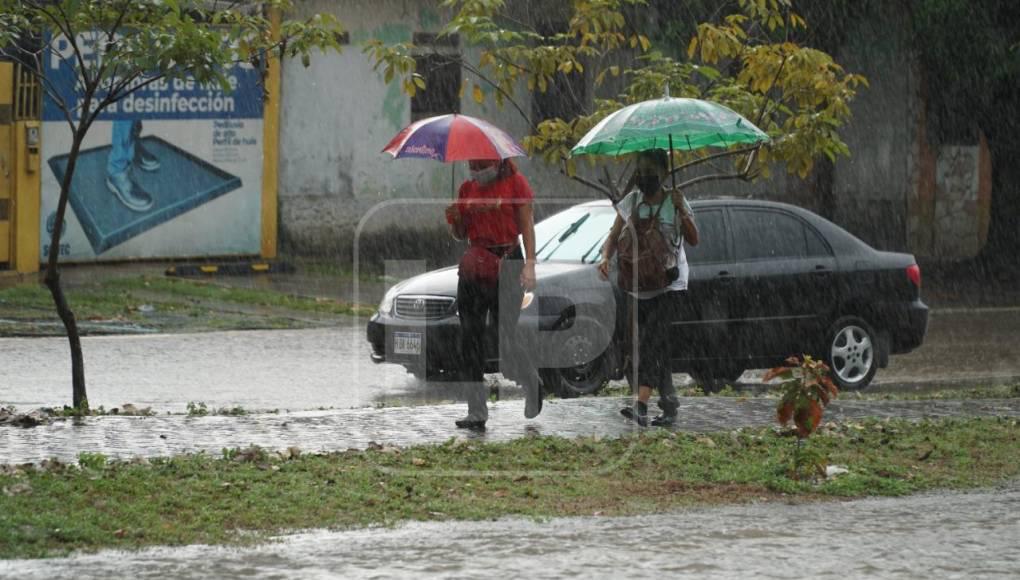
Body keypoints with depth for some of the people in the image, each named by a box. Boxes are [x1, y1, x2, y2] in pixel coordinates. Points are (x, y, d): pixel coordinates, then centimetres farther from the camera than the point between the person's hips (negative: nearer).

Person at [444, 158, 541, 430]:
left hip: (506, 264, -5)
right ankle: (477, 413, -1)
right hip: (473, 265, 5)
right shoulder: (467, 189, 11)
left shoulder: (515, 183, -1)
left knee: (506, 336, -6)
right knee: (471, 339, -2)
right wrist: (454, 219, -6)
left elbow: (527, 225, -2)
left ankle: (533, 385, 24)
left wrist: (530, 264, -11)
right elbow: (461, 234, 16)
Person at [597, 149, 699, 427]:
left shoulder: (675, 202, -2)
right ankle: (669, 406, 16)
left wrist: (683, 213, -22)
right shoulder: (630, 203, 6)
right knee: (648, 347, 6)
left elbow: (693, 240, -7)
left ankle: (641, 404, -30)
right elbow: (614, 237, 10)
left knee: (652, 341, -19)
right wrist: (606, 257, -11)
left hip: (669, 286, -5)